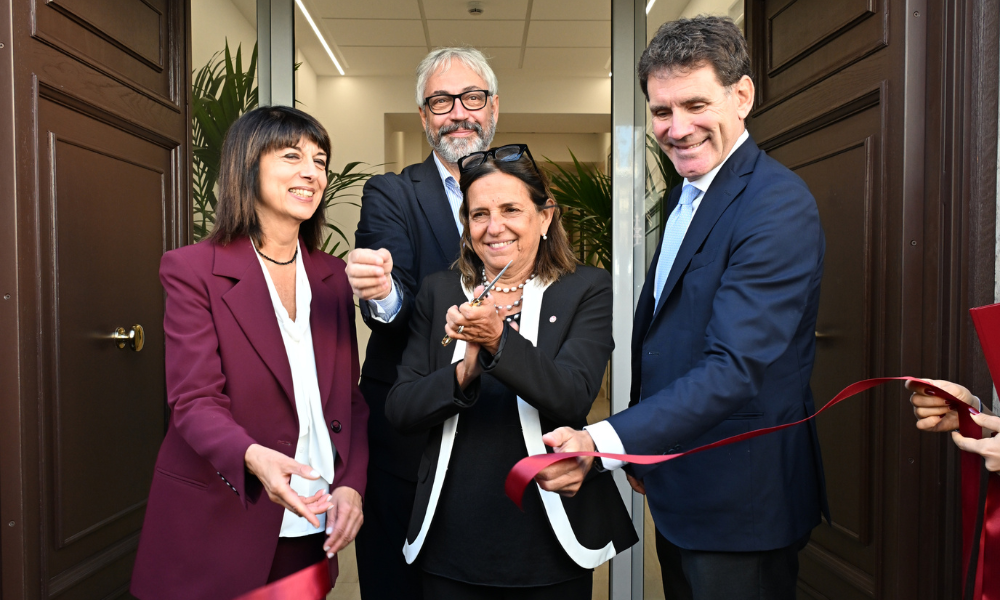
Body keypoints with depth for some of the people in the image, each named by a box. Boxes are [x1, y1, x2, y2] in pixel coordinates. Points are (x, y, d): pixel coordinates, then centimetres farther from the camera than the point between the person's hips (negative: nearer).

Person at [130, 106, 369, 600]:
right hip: (218, 526, -4)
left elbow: (348, 396, 7)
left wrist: (352, 484, -6)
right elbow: (194, 401, -15)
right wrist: (253, 457, -34)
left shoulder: (331, 276, 7)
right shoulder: (193, 269, -8)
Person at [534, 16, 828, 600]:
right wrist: (645, 456, 11)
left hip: (740, 503, -8)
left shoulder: (778, 206, -21)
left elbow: (733, 368, -30)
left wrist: (602, 444, -38)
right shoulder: (685, 194, 8)